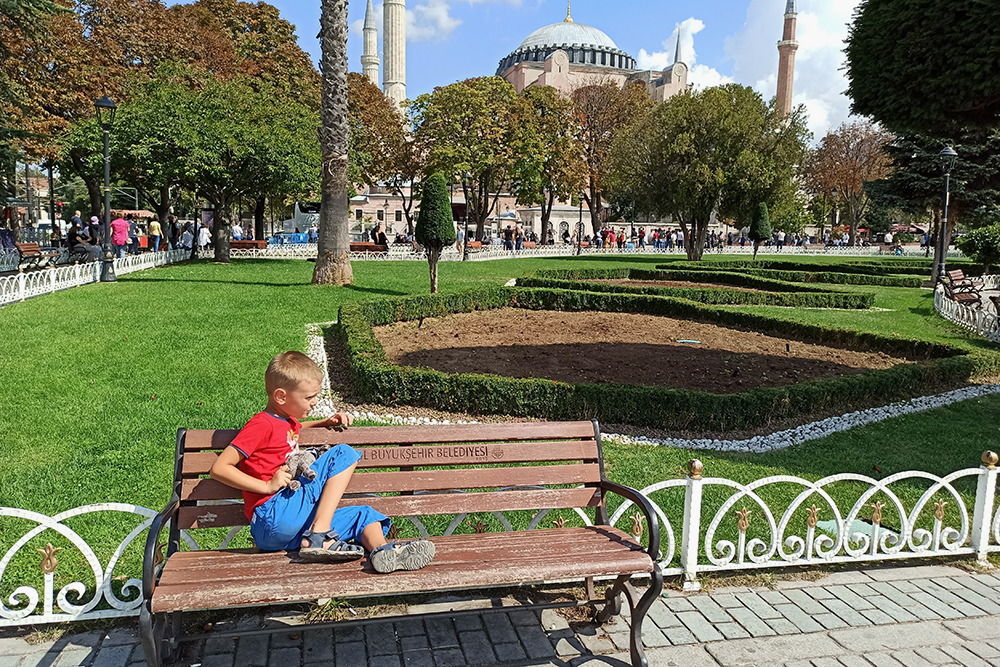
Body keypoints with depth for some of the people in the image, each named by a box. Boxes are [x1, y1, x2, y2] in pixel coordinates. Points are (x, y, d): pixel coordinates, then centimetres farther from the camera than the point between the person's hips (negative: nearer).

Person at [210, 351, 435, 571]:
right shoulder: (261, 425, -6)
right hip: (272, 517, -9)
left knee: (365, 515, 9)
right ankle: (319, 535, -23)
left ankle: (381, 551, -23)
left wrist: (325, 423, 30)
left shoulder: (286, 422, 23)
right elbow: (219, 468, -11)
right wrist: (267, 485, -16)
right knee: (343, 454, -12)